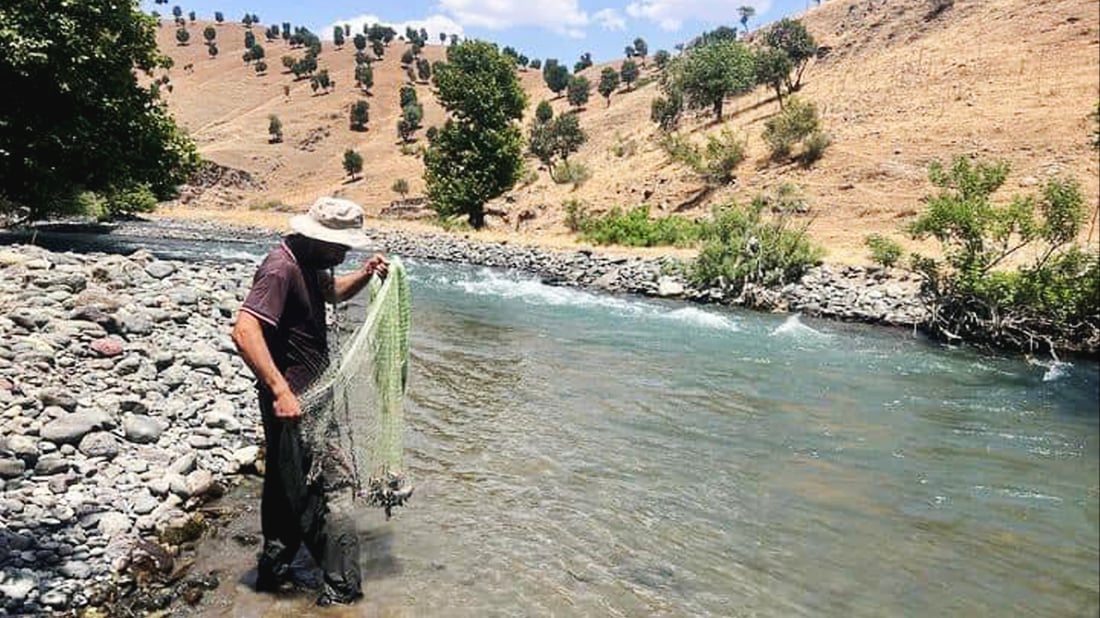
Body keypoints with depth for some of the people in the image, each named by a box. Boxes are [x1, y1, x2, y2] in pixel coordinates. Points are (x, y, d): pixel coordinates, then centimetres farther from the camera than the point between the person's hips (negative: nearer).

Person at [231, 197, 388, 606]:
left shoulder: (309, 263, 8)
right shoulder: (281, 269, -22)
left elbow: (332, 292, 29)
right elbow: (244, 331, -32)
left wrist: (364, 276, 10)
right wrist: (280, 390, -36)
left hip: (309, 395, 11)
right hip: (292, 401, -10)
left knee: (286, 486, 21)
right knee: (310, 497, 0)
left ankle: (274, 571, 37)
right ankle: (342, 586, 11)